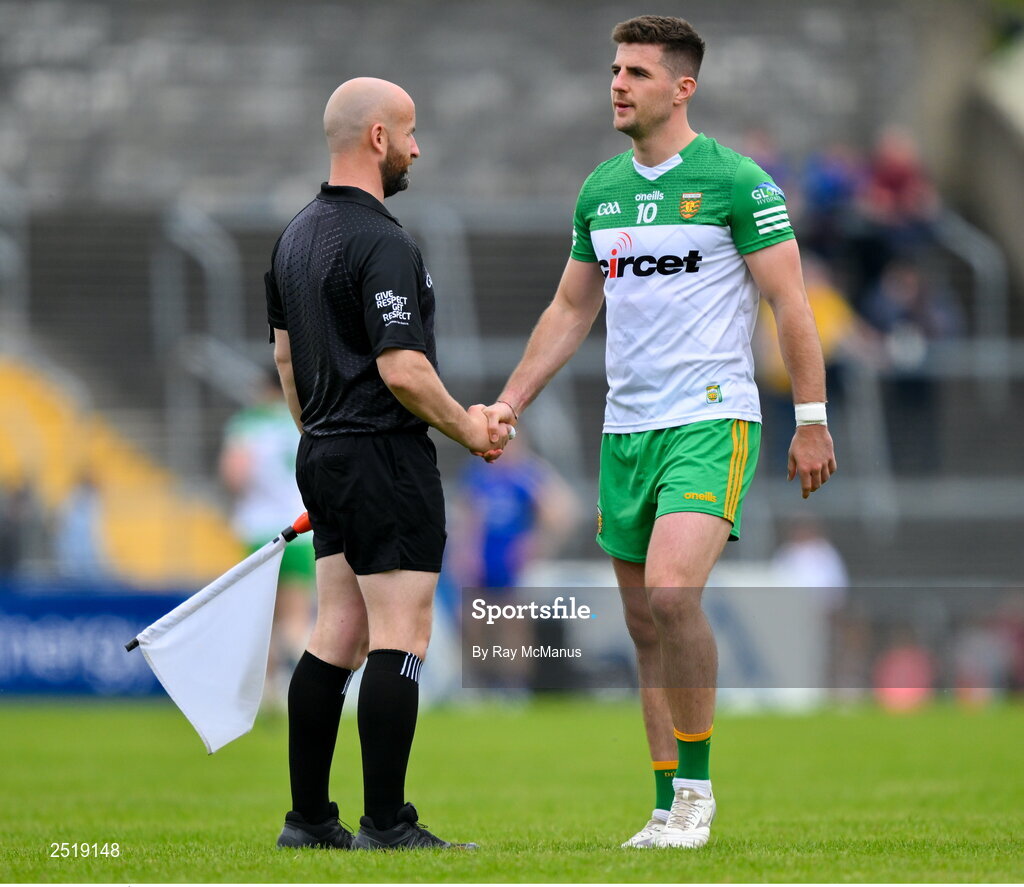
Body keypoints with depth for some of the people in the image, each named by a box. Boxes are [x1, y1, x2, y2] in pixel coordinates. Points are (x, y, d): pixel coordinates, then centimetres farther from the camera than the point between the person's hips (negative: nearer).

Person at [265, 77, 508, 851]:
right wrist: (469, 429, -8)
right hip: (385, 460, -9)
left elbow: (285, 354, 20)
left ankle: (309, 818, 11)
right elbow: (403, 370, -23)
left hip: (324, 458, 9)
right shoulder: (383, 243, -18)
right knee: (400, 640, -6)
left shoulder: (297, 235, 12)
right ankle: (386, 826, -6)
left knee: (337, 635, 11)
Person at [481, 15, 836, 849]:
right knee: (645, 625, 6)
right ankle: (670, 807, 14)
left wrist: (812, 420, -9)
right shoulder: (599, 190, 12)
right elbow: (571, 310, 21)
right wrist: (509, 403, 16)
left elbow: (789, 303, -6)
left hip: (712, 420, -7)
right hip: (626, 427, 7)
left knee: (671, 591, -24)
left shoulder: (735, 181, -6)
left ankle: (697, 786, -11)